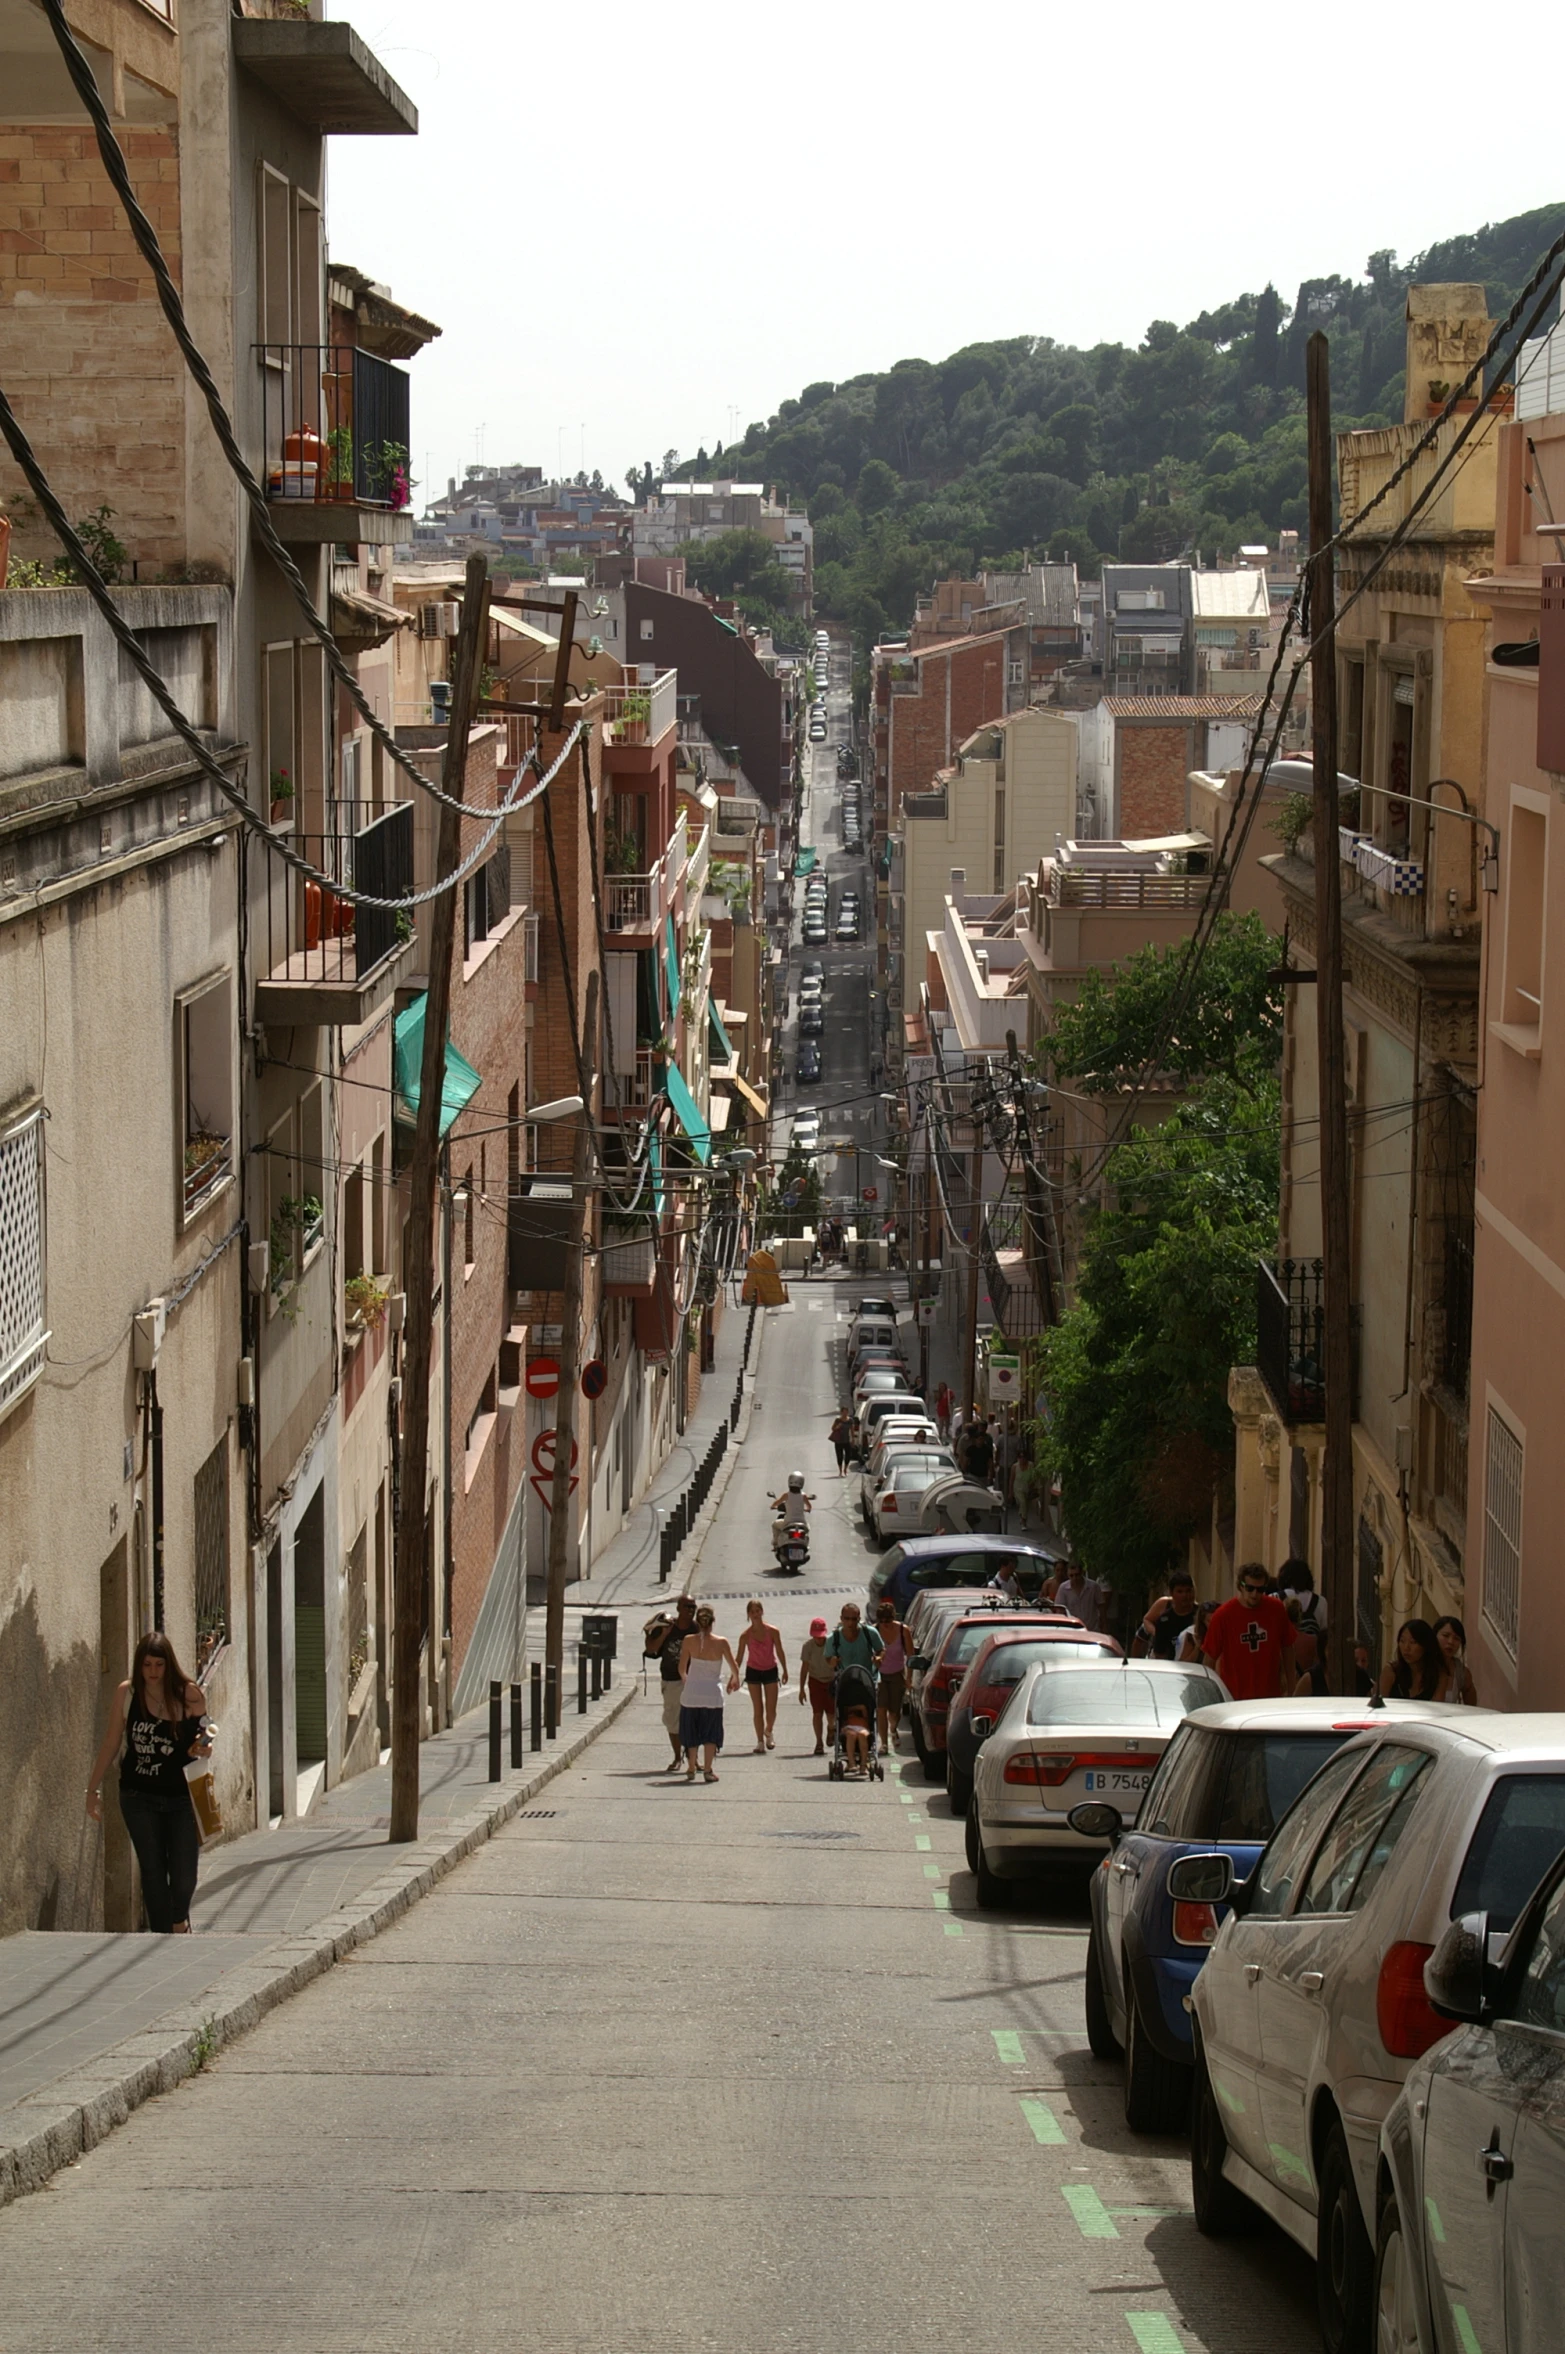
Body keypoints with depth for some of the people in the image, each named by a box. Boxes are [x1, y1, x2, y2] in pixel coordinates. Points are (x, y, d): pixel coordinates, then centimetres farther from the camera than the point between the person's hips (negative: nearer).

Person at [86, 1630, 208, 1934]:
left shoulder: (189, 1694, -5)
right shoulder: (127, 1693, -3)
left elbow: (202, 1738, 6)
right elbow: (110, 1743, 6)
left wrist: (204, 1748, -19)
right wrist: (93, 1789, 8)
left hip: (182, 1795, 0)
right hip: (139, 1797, 0)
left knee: (184, 1875, -2)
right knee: (152, 1872, 1)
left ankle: (179, 1920, 30)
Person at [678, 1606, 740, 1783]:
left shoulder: (689, 1641, -7)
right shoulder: (720, 1642, -9)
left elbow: (682, 1668, -1)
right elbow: (734, 1667, 1)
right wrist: (735, 1680, 23)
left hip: (691, 1693, 1)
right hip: (713, 1693, -1)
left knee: (691, 1731, 14)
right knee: (710, 1733, 9)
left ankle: (691, 1768, 17)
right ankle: (708, 1769, 3)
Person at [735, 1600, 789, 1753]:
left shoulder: (772, 1631, -10)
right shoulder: (746, 1635, -11)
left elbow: (779, 1652, 0)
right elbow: (739, 1657, -5)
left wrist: (784, 1671, 5)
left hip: (770, 1671, 0)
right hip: (753, 1672, 0)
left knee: (771, 1710, 0)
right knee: (758, 1710, 1)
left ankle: (769, 1732, 30)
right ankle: (760, 1742, 9)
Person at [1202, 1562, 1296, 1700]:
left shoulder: (1277, 1610, -1)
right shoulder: (1223, 1615, -8)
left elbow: (1287, 1648, 10)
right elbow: (1210, 1657, -2)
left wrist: (1290, 1688, 12)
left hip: (1270, 1697, 2)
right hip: (1234, 1698, -2)